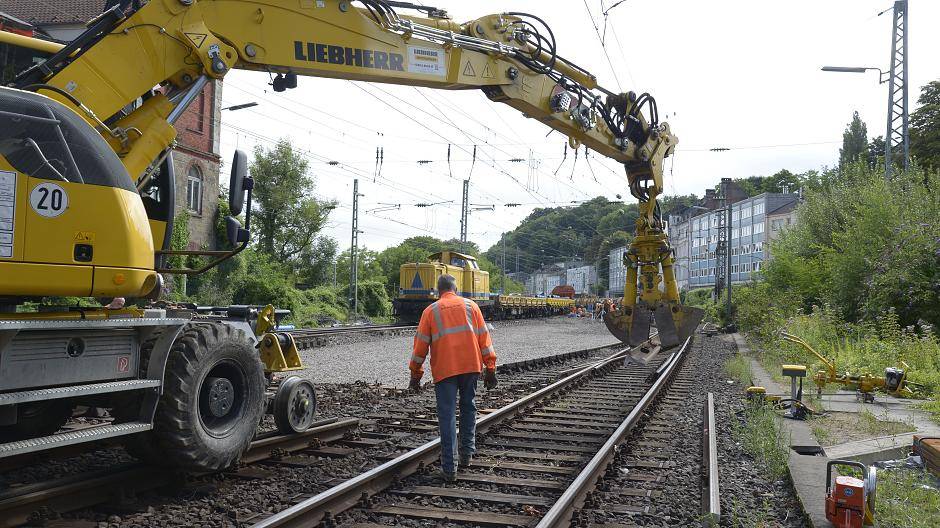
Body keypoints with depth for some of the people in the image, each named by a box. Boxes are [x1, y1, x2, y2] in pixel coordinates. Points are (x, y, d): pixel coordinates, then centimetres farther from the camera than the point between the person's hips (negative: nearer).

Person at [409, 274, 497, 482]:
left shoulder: (430, 311, 6)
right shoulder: (470, 306, 10)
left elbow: (421, 344, 4)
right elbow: (484, 338, 6)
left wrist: (415, 375, 11)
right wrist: (490, 368, 8)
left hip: (444, 370, -2)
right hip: (471, 366, 2)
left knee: (447, 416, 1)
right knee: (468, 407, 22)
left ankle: (449, 468, 1)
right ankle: (467, 453, 20)